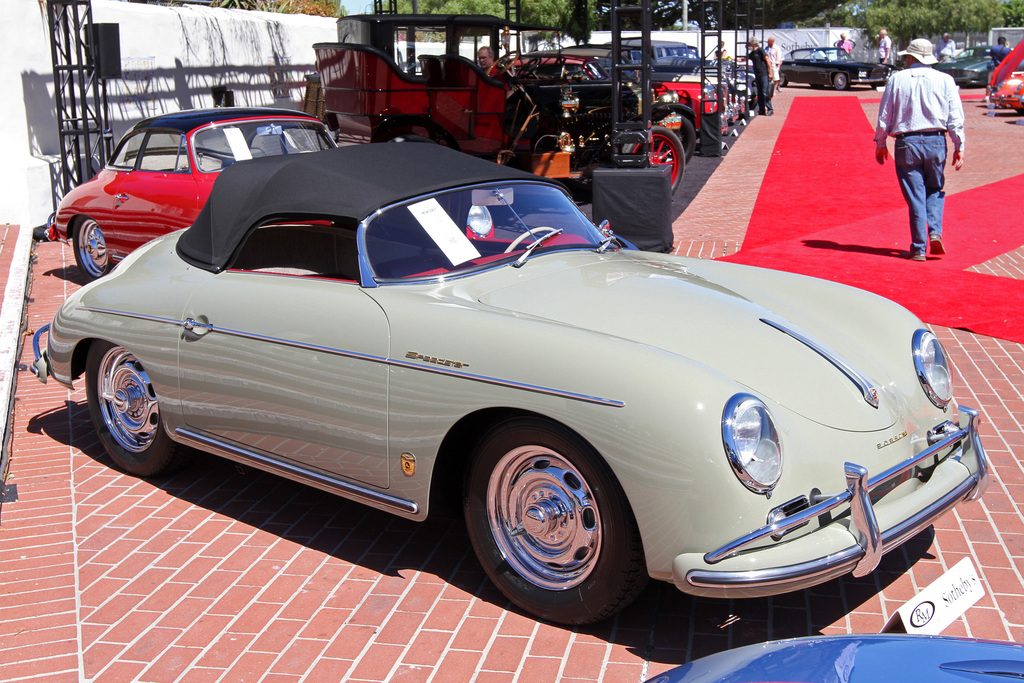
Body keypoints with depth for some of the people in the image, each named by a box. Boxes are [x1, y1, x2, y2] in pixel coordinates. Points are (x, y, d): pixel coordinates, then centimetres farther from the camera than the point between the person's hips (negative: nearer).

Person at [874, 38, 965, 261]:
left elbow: (884, 116, 3)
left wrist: (880, 144, 12)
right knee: (935, 190, 19)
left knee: (915, 196, 3)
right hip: (936, 141, 1)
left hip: (906, 143, -1)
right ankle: (935, 232, -2)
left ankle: (918, 248, 3)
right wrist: (959, 148, 4)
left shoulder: (897, 79, 1)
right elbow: (955, 117, 0)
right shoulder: (945, 80, 4)